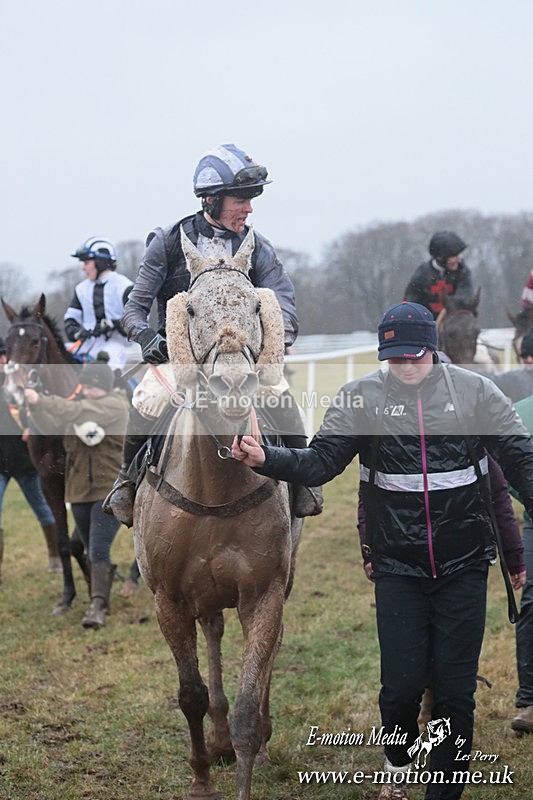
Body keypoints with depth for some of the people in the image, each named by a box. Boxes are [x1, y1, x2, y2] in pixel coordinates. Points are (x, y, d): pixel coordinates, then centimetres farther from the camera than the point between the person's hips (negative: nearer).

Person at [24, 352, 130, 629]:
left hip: (110, 491, -7)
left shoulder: (115, 405, -8)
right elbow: (52, 427, 2)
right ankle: (100, 600, 28)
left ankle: (97, 607, -19)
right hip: (80, 491, 7)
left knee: (98, 552, -15)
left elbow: (76, 412, -23)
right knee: (92, 552, 15)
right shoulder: (83, 405, 13)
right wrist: (35, 407, -15)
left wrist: (41, 400, -26)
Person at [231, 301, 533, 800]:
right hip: (397, 569, 0)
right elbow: (320, 462, -4)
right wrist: (265, 459, -23)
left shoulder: (475, 392, -1)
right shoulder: (361, 398, 0)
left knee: (455, 689, 2)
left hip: (463, 569, 0)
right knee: (402, 684, -1)